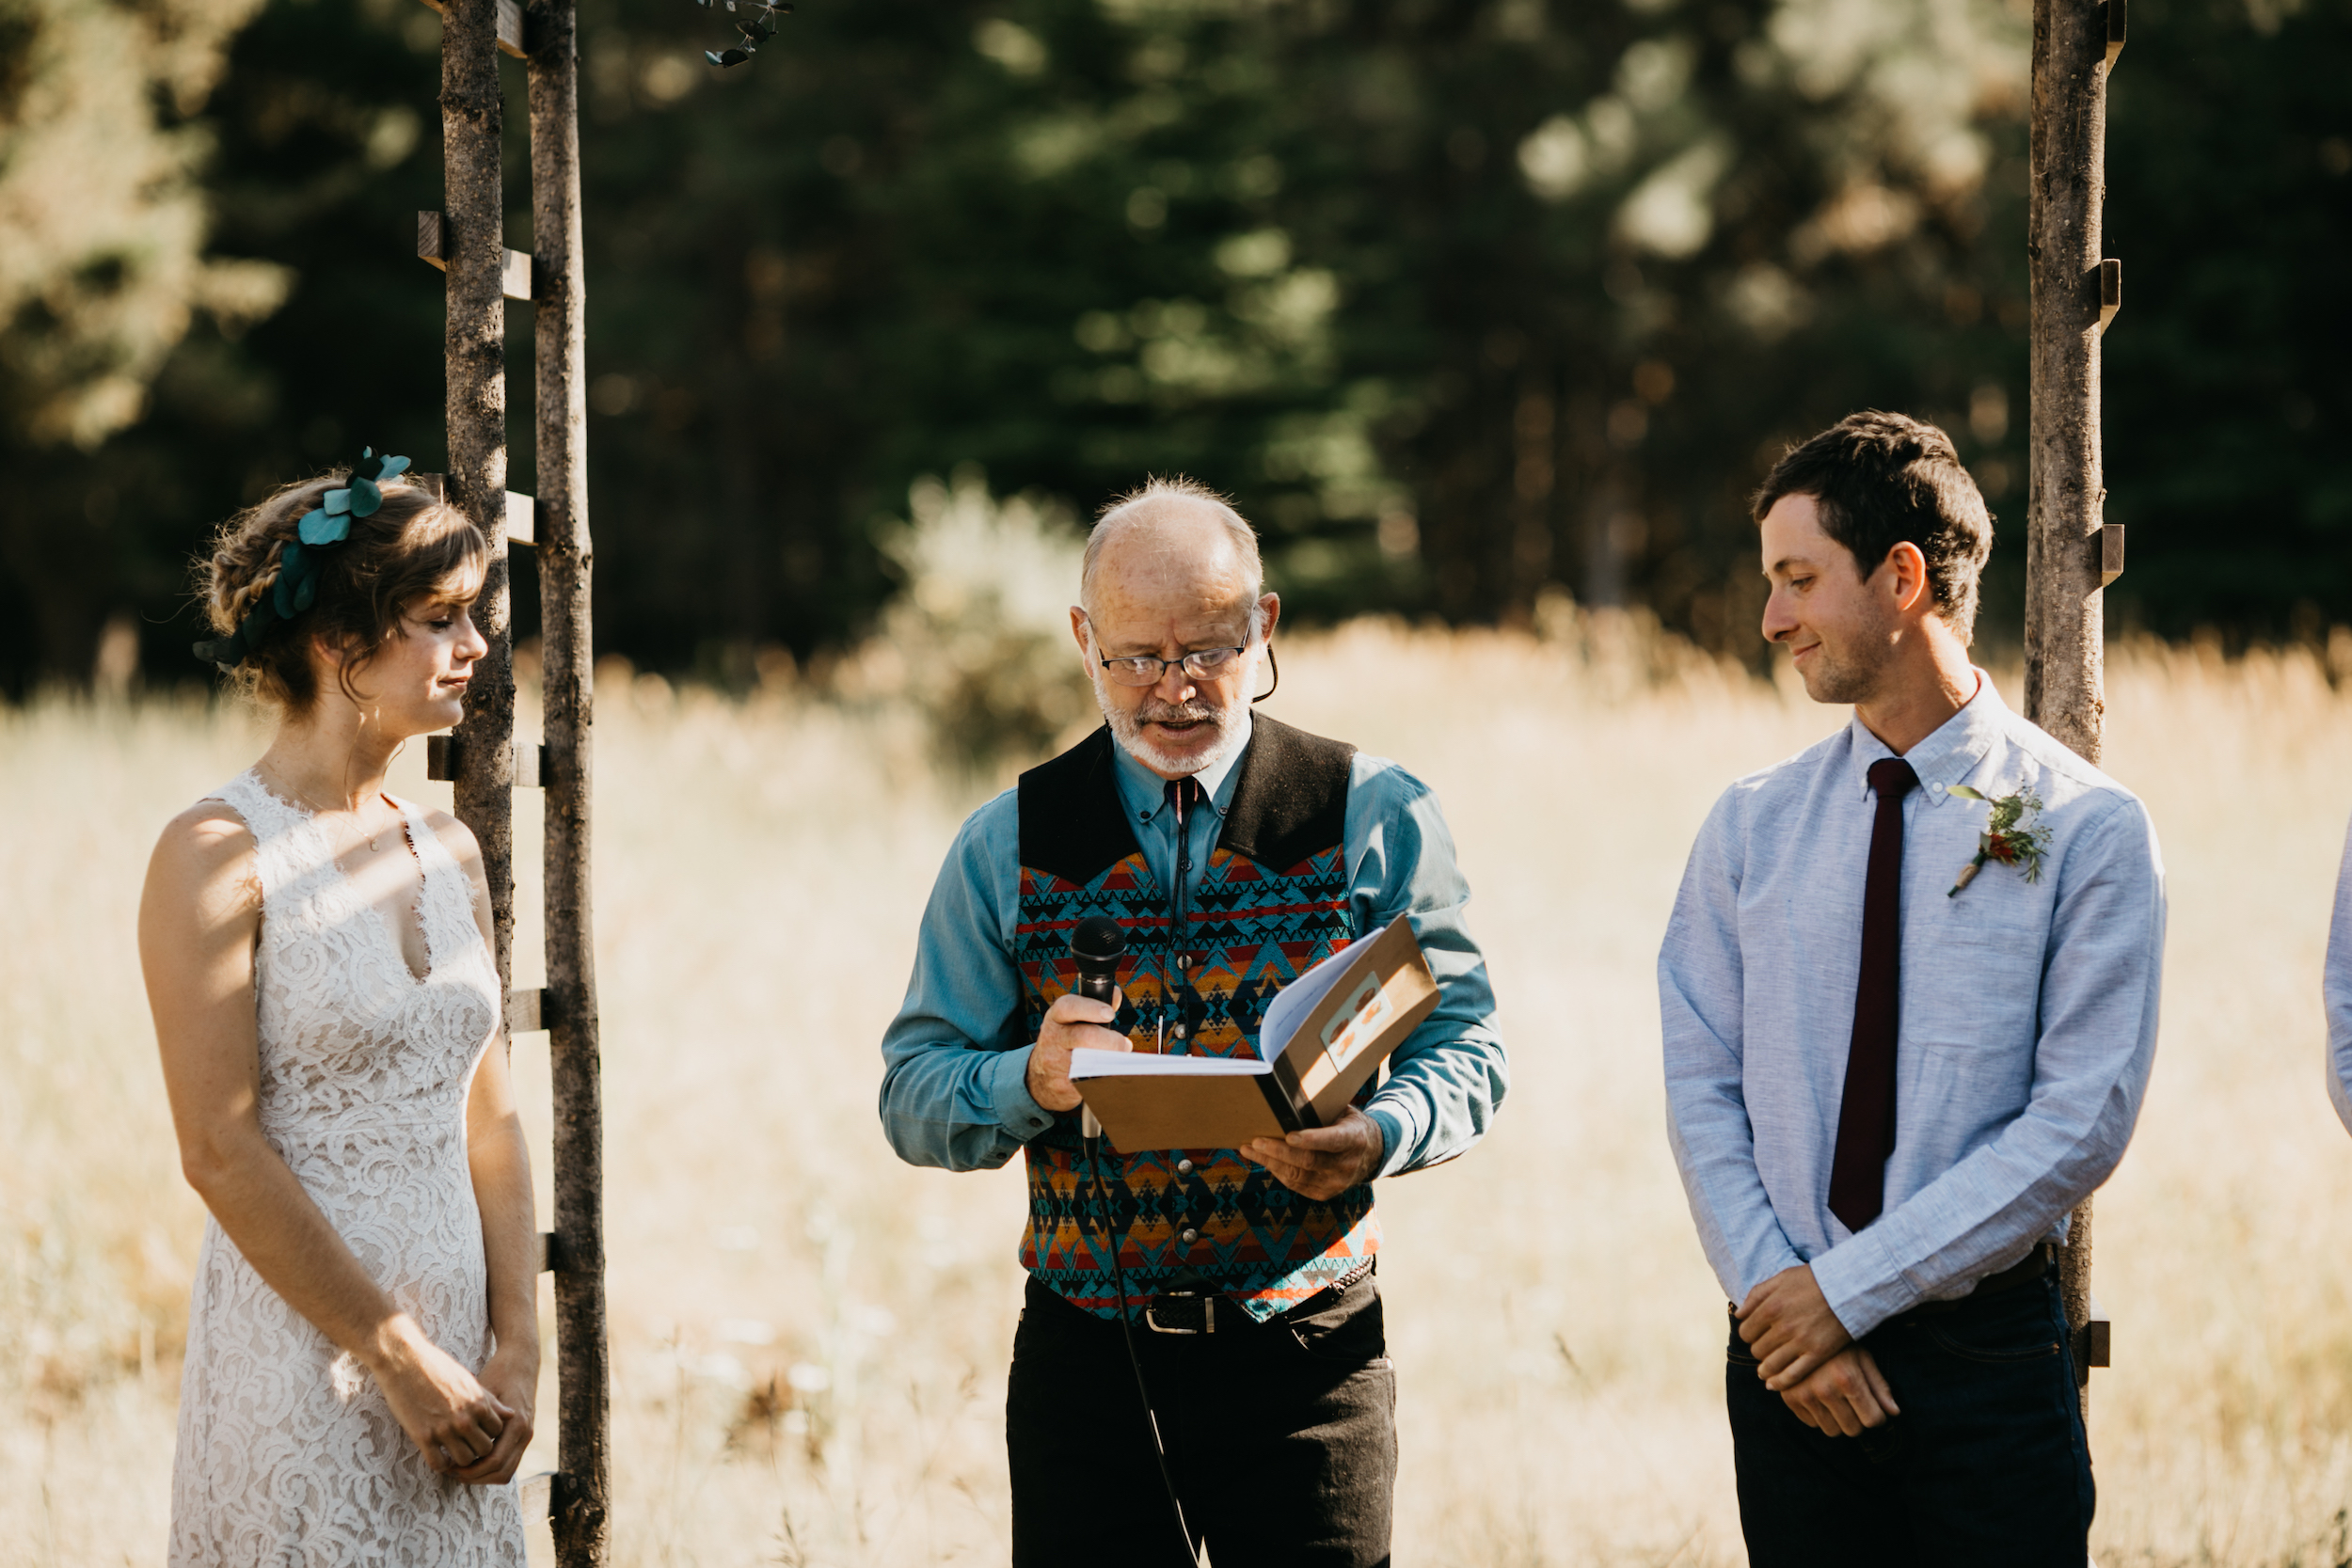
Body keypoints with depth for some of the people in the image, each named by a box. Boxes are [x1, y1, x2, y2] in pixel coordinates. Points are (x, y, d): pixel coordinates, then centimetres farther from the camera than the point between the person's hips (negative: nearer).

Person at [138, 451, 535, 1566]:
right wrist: (402, 1360, -14)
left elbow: (489, 1121, 11)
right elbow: (221, 1150, -14)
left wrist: (517, 1351, -1)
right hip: (300, 1364, -6)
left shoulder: (448, 854, 10)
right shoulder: (217, 857, -9)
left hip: (453, 1371, 6)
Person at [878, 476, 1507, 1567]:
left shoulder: (1375, 817, 3)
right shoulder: (1009, 846, 6)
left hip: (1307, 1351, -1)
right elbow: (912, 1096, 4)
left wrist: (1376, 1138, -21)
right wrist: (1031, 1081, -18)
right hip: (1085, 1353, 1)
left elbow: (1466, 1051, 1)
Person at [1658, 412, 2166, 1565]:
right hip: (1789, 1344, 3)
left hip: (1991, 1346, -3)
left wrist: (1849, 1289, -13)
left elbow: (2081, 1122, -10)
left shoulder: (2087, 829, -5)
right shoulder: (1751, 827, 7)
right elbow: (1701, 1091, 4)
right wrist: (1779, 1296, -10)